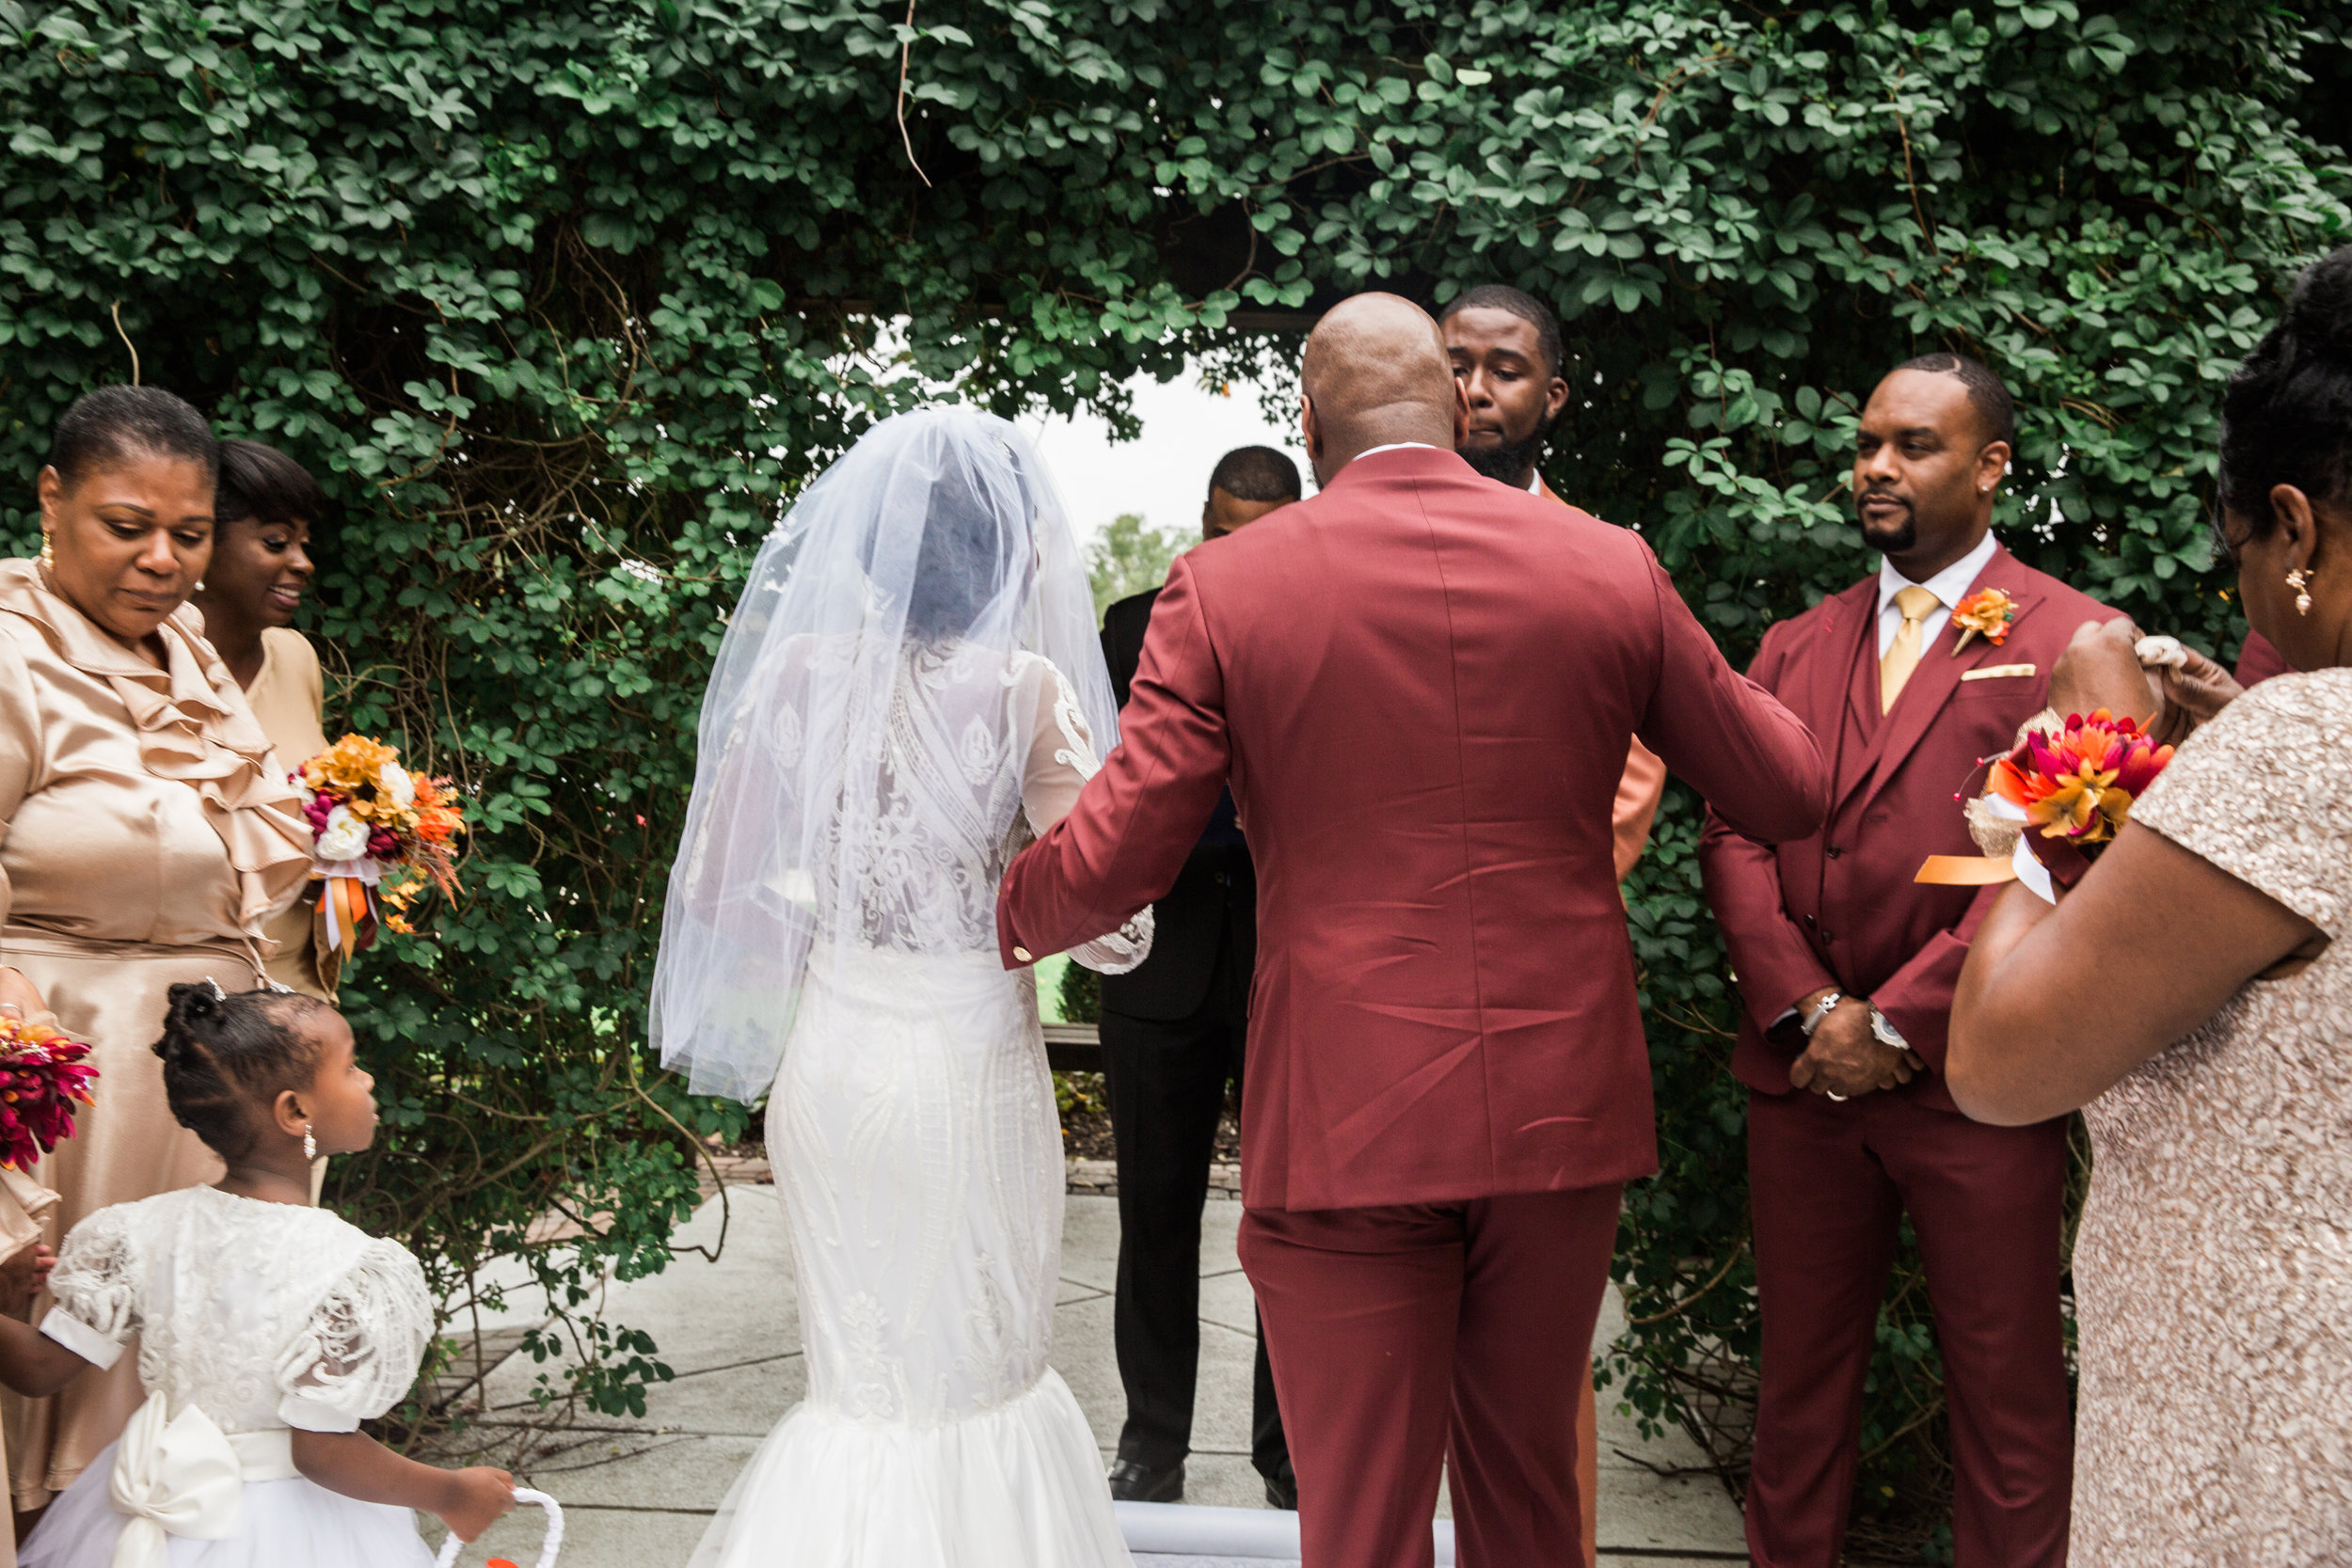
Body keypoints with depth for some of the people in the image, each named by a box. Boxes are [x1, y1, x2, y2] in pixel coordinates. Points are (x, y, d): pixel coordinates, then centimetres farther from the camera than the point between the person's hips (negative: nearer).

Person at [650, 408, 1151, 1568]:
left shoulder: (798, 670, -4)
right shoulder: (1024, 686, -14)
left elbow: (716, 884, 1)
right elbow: (1102, 922, -15)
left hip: (828, 1060, 3)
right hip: (965, 1066, -3)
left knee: (862, 1386, 19)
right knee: (979, 1386, 17)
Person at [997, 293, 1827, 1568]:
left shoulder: (1225, 585, -6)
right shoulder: (1612, 570, 1)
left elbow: (1111, 862, -8)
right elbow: (1787, 800, 9)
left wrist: (1006, 923, 14)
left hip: (1344, 1127, -3)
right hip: (1562, 1112, 3)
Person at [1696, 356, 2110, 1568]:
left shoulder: (2070, 638, -1)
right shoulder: (1794, 648, 14)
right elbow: (1732, 834, 5)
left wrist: (1894, 1026, -12)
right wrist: (1811, 1010, -9)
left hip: (1973, 1085, -4)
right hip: (1800, 1071, 4)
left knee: (2005, 1399, 5)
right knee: (1799, 1378, 13)